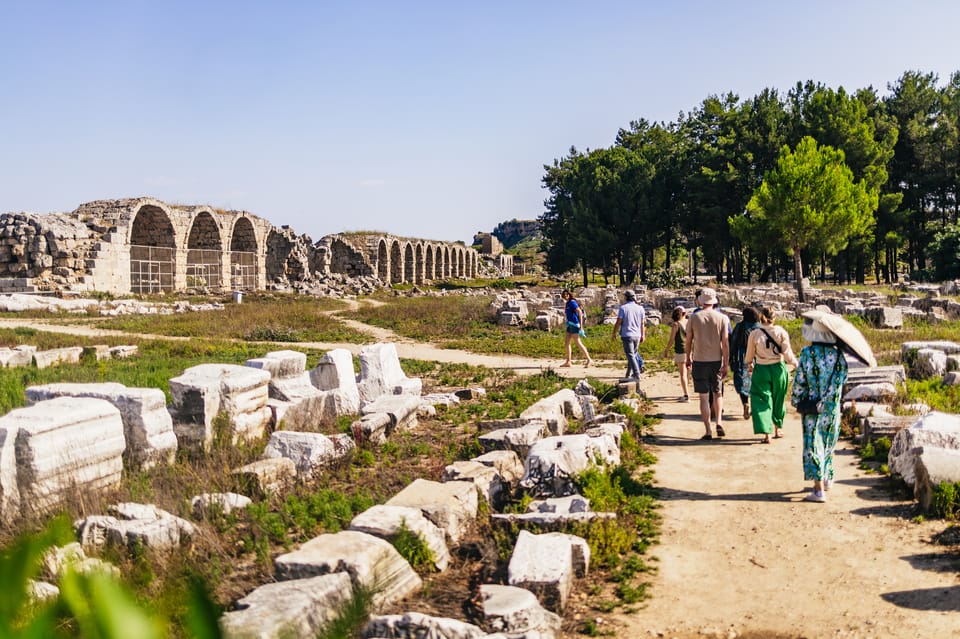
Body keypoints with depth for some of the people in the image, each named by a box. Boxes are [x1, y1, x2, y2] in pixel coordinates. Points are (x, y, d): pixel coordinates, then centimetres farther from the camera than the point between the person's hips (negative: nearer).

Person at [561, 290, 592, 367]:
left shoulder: (572, 302, -9)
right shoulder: (567, 304, 18)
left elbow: (579, 312, -16)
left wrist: (581, 325, -20)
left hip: (574, 324, -10)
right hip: (570, 325, 10)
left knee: (578, 343, -10)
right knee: (566, 343, 8)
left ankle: (589, 360, -7)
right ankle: (568, 362, 12)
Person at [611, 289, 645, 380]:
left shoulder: (623, 308, -9)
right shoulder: (640, 308, 4)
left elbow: (618, 322, -9)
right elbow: (642, 323, 8)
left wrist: (614, 333, 3)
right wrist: (642, 335, 16)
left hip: (627, 335, -5)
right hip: (637, 335, 5)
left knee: (630, 356, -4)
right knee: (632, 354, 16)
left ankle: (637, 375, -10)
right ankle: (629, 374, 25)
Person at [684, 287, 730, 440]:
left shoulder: (693, 317, -3)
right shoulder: (722, 318, -2)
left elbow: (688, 341, 2)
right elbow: (725, 343, -5)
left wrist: (688, 358, 17)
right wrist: (726, 364, -2)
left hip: (699, 361, -1)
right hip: (717, 360, 1)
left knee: (704, 397, 3)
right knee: (717, 394, 18)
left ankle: (708, 431, 2)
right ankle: (719, 422, 2)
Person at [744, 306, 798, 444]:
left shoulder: (754, 334, -8)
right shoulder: (781, 332, -7)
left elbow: (749, 355, 2)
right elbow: (787, 353, -6)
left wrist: (749, 365, 23)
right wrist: (795, 363, 13)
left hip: (761, 370, -2)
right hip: (778, 369, 2)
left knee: (762, 401, 2)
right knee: (778, 400, 18)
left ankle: (766, 434, -9)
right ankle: (777, 430, 33)